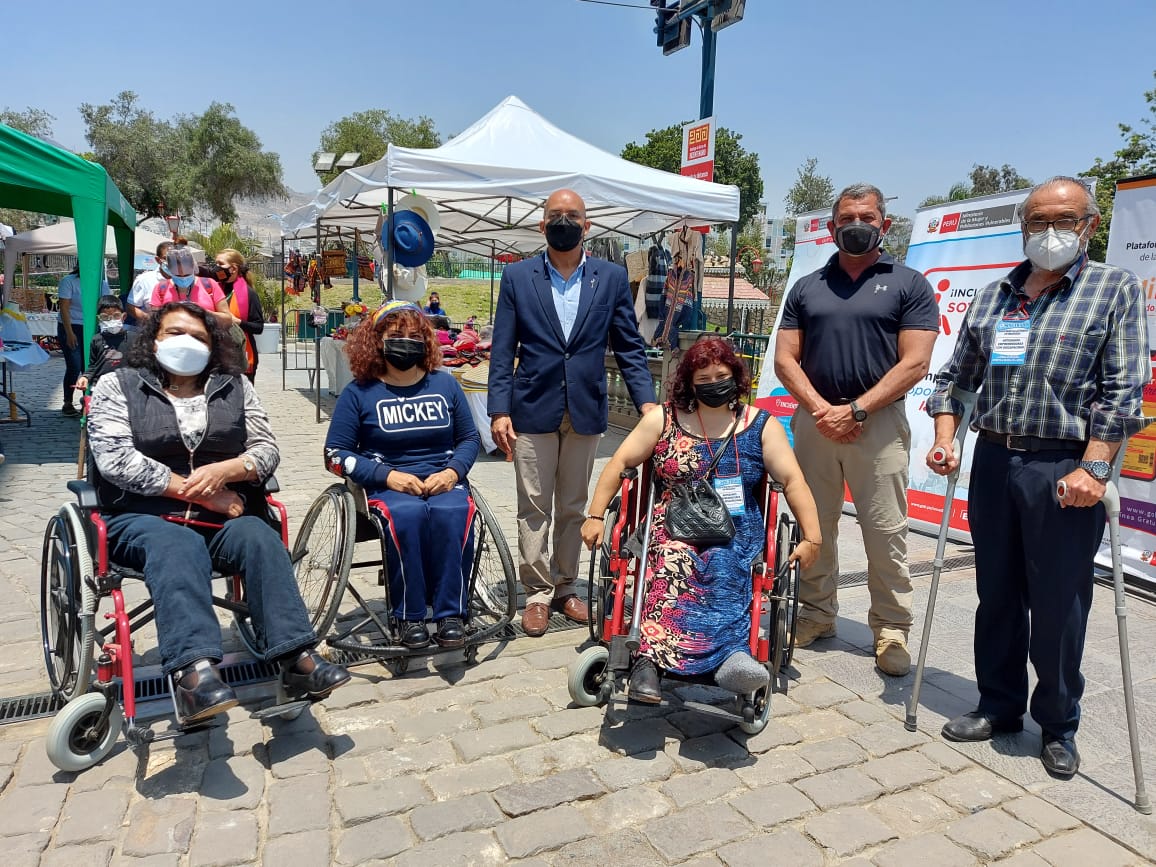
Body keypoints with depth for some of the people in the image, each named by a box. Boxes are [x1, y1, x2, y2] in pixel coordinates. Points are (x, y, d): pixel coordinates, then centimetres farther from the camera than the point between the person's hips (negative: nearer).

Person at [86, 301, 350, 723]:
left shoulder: (235, 386, 15)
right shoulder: (117, 386, 7)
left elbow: (267, 449, 8)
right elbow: (116, 459, -8)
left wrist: (223, 471, -15)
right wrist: (201, 493, -13)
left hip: (224, 515, 3)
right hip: (143, 517, -2)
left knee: (261, 539, -28)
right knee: (178, 546, -35)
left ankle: (296, 657, -38)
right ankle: (193, 669, -52)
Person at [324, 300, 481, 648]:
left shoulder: (445, 384, 11)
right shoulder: (359, 392, 4)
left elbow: (470, 438, 17)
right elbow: (336, 454, 2)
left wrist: (453, 471, -5)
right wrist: (387, 475, -12)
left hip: (443, 482, 2)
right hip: (387, 484, -1)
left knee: (452, 513, -33)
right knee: (408, 514, -36)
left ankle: (451, 612, -21)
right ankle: (409, 615, -20)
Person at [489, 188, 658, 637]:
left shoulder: (612, 277, 4)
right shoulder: (518, 276, 1)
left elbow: (629, 346, 4)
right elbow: (503, 350, 0)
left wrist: (646, 400, -7)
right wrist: (499, 411, -8)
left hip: (586, 410, 2)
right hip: (532, 410, -1)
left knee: (574, 506, 12)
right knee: (534, 507, 4)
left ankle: (564, 586, 28)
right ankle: (538, 594, 18)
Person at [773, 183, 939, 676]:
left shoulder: (909, 285, 5)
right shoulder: (807, 288, 13)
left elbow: (914, 363, -5)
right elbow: (785, 359, 6)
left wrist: (856, 410, -12)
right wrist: (820, 410, -9)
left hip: (879, 422, -3)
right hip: (813, 420, 3)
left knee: (886, 532, 0)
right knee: (812, 525, 9)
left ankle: (892, 628, 13)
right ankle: (816, 613, 23)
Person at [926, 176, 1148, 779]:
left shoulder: (1116, 289, 1)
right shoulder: (993, 296, 14)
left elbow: (1123, 390, -7)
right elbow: (955, 376, 16)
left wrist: (1092, 468, -16)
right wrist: (944, 438, 3)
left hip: (1065, 468, -4)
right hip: (993, 462, 4)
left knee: (1058, 604, 4)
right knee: (996, 594, 12)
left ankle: (1058, 726, 23)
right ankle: (999, 706, 29)